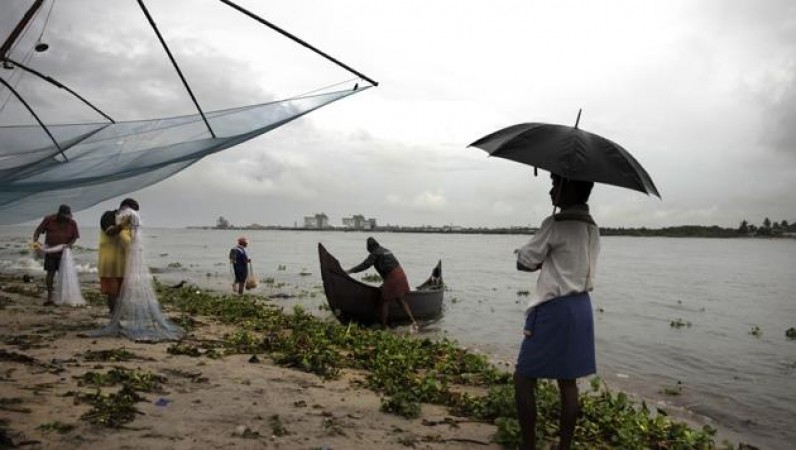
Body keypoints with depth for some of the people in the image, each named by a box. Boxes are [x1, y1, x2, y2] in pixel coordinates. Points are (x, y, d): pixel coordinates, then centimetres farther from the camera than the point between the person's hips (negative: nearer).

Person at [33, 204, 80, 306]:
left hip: (64, 252, 1)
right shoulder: (49, 220, -6)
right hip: (50, 252, -1)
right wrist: (35, 241, -17)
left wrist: (70, 244, -16)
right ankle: (49, 298, 7)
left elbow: (75, 237, 3)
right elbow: (38, 231, -1)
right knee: (50, 273, 0)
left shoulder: (72, 223, -3)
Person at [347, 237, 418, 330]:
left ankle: (384, 327, 8)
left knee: (384, 302, 3)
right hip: (400, 274, 9)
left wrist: (349, 271, -6)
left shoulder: (375, 254, -5)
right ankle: (413, 321, 13)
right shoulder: (385, 251, 21)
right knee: (401, 300, 19)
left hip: (392, 278, -9)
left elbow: (365, 265, -12)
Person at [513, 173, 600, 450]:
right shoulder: (591, 227, 12)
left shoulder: (557, 224, -14)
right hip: (580, 306, 8)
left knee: (523, 378, 2)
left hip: (555, 308, -8)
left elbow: (524, 262, -9)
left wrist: (538, 260, 10)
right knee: (567, 381, 13)